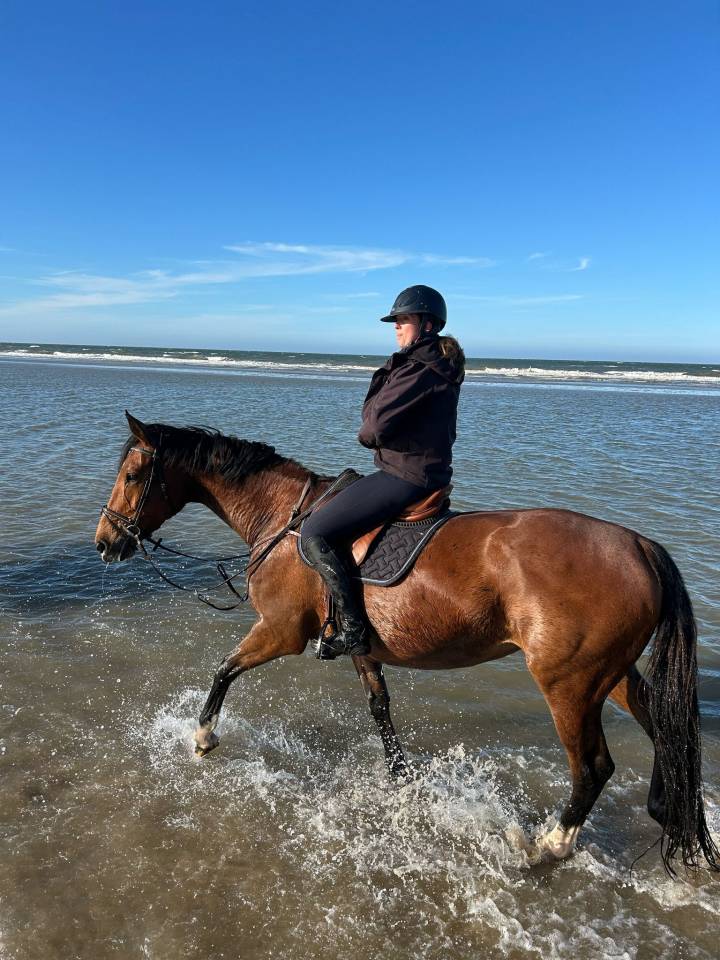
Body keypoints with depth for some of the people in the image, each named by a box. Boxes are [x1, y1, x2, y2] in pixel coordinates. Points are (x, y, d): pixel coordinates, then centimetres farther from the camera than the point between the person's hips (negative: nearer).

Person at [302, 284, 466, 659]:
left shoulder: (420, 368, -17)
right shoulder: (438, 365, 16)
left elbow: (377, 423, -22)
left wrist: (365, 436, -1)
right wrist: (374, 435, 1)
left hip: (404, 476, -11)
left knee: (314, 533, -14)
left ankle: (354, 629, -11)